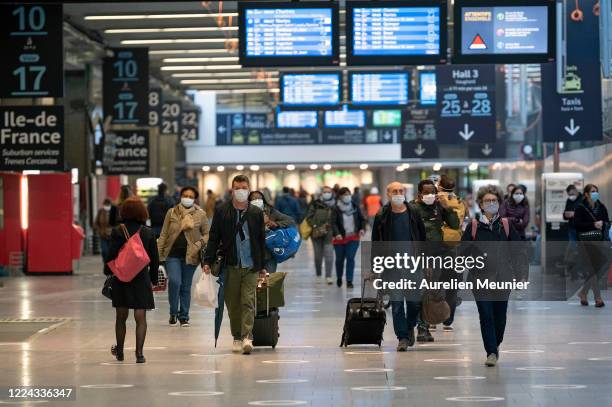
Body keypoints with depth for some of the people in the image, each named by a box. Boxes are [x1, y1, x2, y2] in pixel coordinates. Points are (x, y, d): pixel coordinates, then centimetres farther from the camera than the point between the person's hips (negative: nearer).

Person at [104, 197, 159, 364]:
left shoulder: (117, 232, -7)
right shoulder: (148, 233, -2)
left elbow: (111, 256, -6)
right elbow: (155, 259, 2)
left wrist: (107, 272, 9)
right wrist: (153, 279, 12)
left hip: (121, 279, 0)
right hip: (142, 279, 0)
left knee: (121, 317, 13)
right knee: (140, 317, 2)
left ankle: (119, 351, 25)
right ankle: (139, 352, -6)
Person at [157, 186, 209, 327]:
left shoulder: (200, 214, 3)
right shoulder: (171, 213, 4)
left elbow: (206, 234, 9)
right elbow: (164, 234, 7)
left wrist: (199, 244, -9)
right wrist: (159, 252, 3)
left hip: (190, 255, 1)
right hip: (173, 254, 0)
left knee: (186, 287, 7)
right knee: (174, 282, -16)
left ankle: (184, 317, 19)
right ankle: (173, 313, 4)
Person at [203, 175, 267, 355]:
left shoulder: (256, 213, 5)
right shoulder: (222, 212, 3)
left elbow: (261, 240, 10)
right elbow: (214, 238, 4)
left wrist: (262, 266, 11)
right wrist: (208, 261, -4)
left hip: (251, 266, 0)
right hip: (230, 265, 1)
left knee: (248, 302, -9)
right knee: (233, 304, 6)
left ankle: (247, 337, -15)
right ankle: (237, 338, 17)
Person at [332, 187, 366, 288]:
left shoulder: (355, 207, 1)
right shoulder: (337, 209, -8)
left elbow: (362, 219, 11)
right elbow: (333, 223, -15)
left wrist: (362, 229, -6)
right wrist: (337, 233, -30)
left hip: (353, 238, 1)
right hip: (340, 238, -1)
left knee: (350, 258, -9)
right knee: (340, 259, 11)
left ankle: (349, 281, -5)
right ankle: (339, 278, 35)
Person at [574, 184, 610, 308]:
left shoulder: (602, 207, 9)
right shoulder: (581, 208, -4)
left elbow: (608, 223, 11)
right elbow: (577, 224, -12)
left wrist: (603, 224, -12)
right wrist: (593, 224, -19)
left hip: (601, 241, 5)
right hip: (588, 242, -5)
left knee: (601, 266, 7)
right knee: (595, 268, -10)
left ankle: (583, 293, 24)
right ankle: (598, 298, -6)